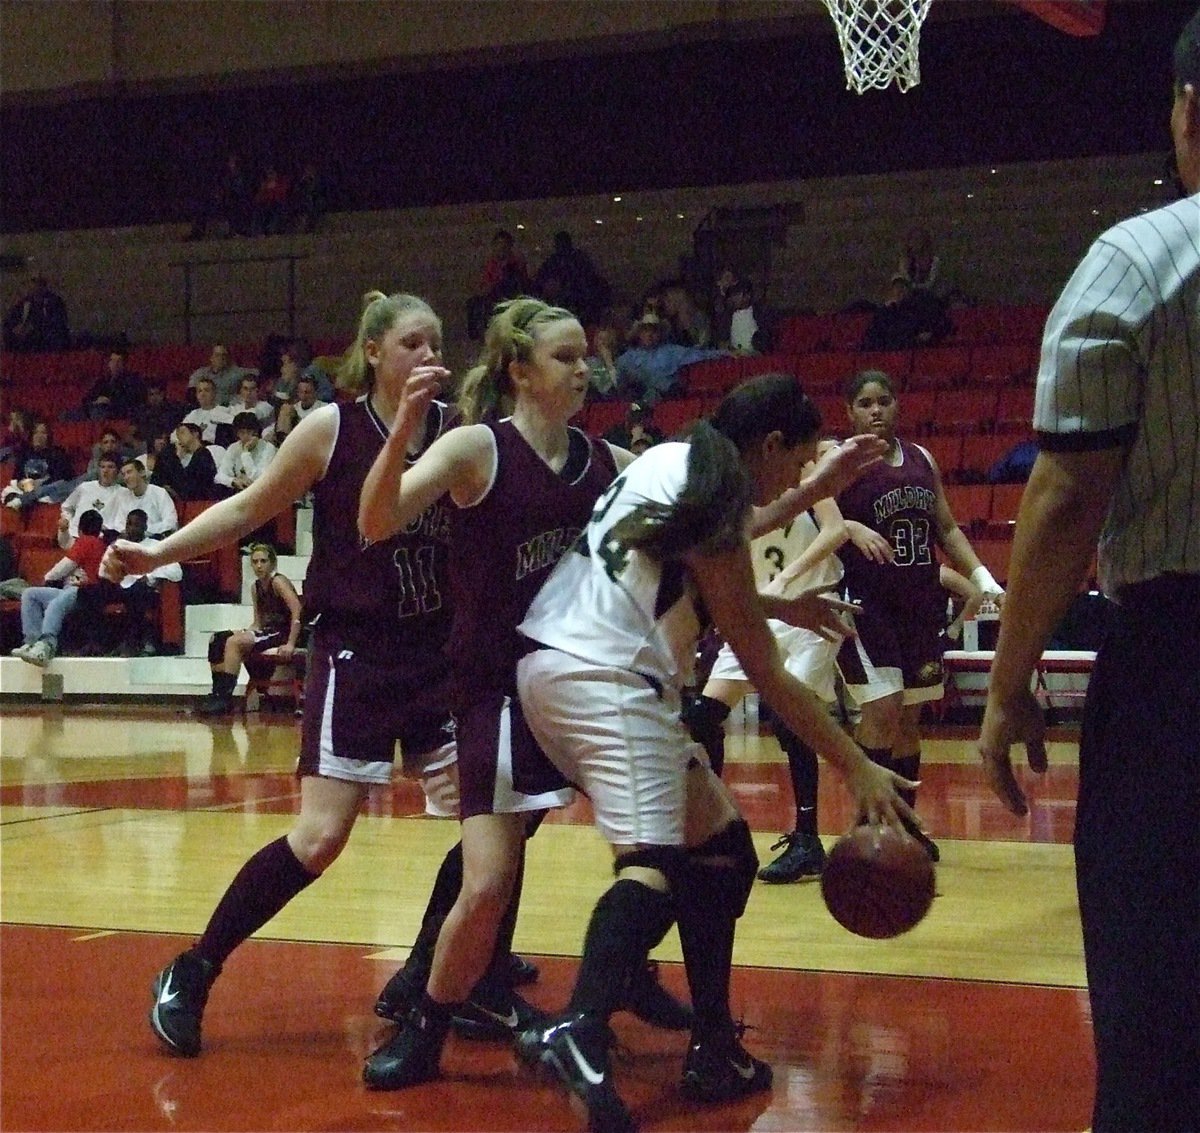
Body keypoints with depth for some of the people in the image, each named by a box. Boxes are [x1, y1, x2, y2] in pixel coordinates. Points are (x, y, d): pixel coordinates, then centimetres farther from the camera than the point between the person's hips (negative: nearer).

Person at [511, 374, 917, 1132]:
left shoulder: (676, 462, 15)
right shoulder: (712, 508, -10)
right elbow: (768, 677, -7)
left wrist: (814, 491, 41)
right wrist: (858, 769, -2)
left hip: (556, 664, 10)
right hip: (603, 678, -10)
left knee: (718, 840, 15)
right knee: (656, 861, -22)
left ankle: (715, 1047, 13)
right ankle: (579, 1035, -45)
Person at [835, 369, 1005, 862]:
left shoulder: (922, 459, 13)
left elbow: (946, 528, 18)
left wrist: (983, 579, 9)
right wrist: (853, 530, -34)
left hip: (920, 602, 6)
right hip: (864, 599, -6)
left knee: (909, 717, 10)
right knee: (883, 708, -15)